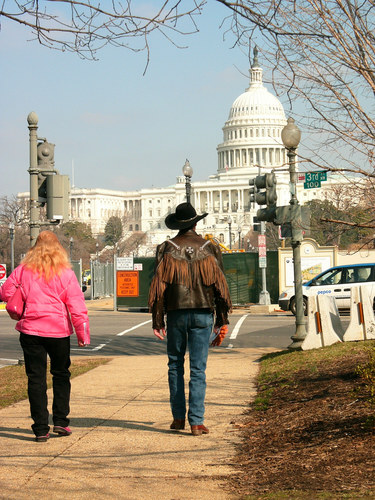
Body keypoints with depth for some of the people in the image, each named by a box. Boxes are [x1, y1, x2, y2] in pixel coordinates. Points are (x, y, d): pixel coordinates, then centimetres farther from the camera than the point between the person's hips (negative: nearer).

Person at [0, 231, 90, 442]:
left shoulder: (24, 270, 0)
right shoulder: (66, 274, -3)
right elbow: (77, 307, -5)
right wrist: (83, 335, 0)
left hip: (31, 330, 0)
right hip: (58, 330, 0)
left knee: (36, 378, 4)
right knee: (61, 375, 18)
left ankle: (41, 428, 1)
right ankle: (60, 421, 15)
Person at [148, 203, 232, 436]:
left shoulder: (167, 249, -2)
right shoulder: (209, 249, 1)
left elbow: (159, 286, -4)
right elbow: (220, 285, 3)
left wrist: (157, 320, 0)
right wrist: (222, 319, 10)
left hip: (176, 313, 0)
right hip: (203, 313, 0)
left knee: (175, 365, 14)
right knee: (198, 368, 0)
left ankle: (179, 417, 15)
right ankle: (196, 421, -4)